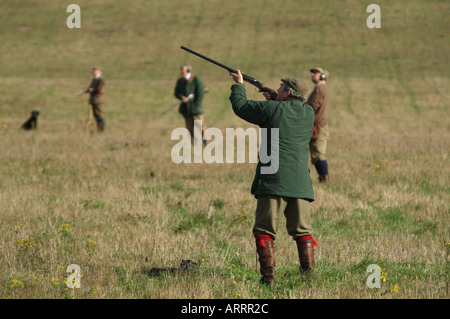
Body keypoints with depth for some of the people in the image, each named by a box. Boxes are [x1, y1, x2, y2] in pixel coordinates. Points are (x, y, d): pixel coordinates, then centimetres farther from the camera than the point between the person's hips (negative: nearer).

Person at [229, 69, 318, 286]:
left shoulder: (272, 109, -2)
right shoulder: (308, 113, 11)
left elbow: (240, 106, 10)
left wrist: (239, 85, 25)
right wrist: (274, 99, 35)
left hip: (273, 181, -4)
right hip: (300, 184, 4)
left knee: (264, 231, 1)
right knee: (303, 231, 10)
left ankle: (268, 276, -8)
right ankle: (309, 274, 1)